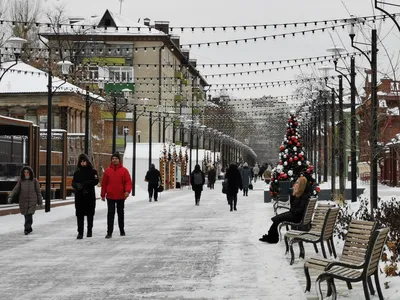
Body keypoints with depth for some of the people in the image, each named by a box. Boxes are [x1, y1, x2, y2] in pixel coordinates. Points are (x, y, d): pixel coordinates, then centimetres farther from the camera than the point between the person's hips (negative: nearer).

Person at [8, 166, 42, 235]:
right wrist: (10, 197, -17)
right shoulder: (21, 181, 4)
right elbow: (16, 189, -3)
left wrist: (40, 202, 7)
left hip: (32, 201, -2)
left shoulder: (34, 181, 0)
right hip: (23, 201, 2)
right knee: (26, 216, 8)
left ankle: (26, 229, -16)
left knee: (29, 215, -15)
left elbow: (38, 192, 5)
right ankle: (29, 228, 26)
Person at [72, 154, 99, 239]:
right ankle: (80, 232, -2)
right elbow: (73, 183, 5)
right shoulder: (77, 172, 9)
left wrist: (84, 184, -20)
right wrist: (77, 186, -18)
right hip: (79, 196, 1)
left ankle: (89, 231, 25)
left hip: (90, 196, -1)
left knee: (90, 214, 10)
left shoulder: (92, 171, 1)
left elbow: (96, 181, -12)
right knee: (79, 214, -4)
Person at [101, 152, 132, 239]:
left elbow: (128, 182, -7)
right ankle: (109, 232, -6)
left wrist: (127, 191, -23)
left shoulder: (124, 170, -1)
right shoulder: (107, 171, 3)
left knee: (120, 213, 14)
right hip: (110, 196, 0)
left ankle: (122, 230, 27)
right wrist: (103, 194, 6)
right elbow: (104, 183, 6)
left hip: (121, 196, 0)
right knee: (110, 213, -5)